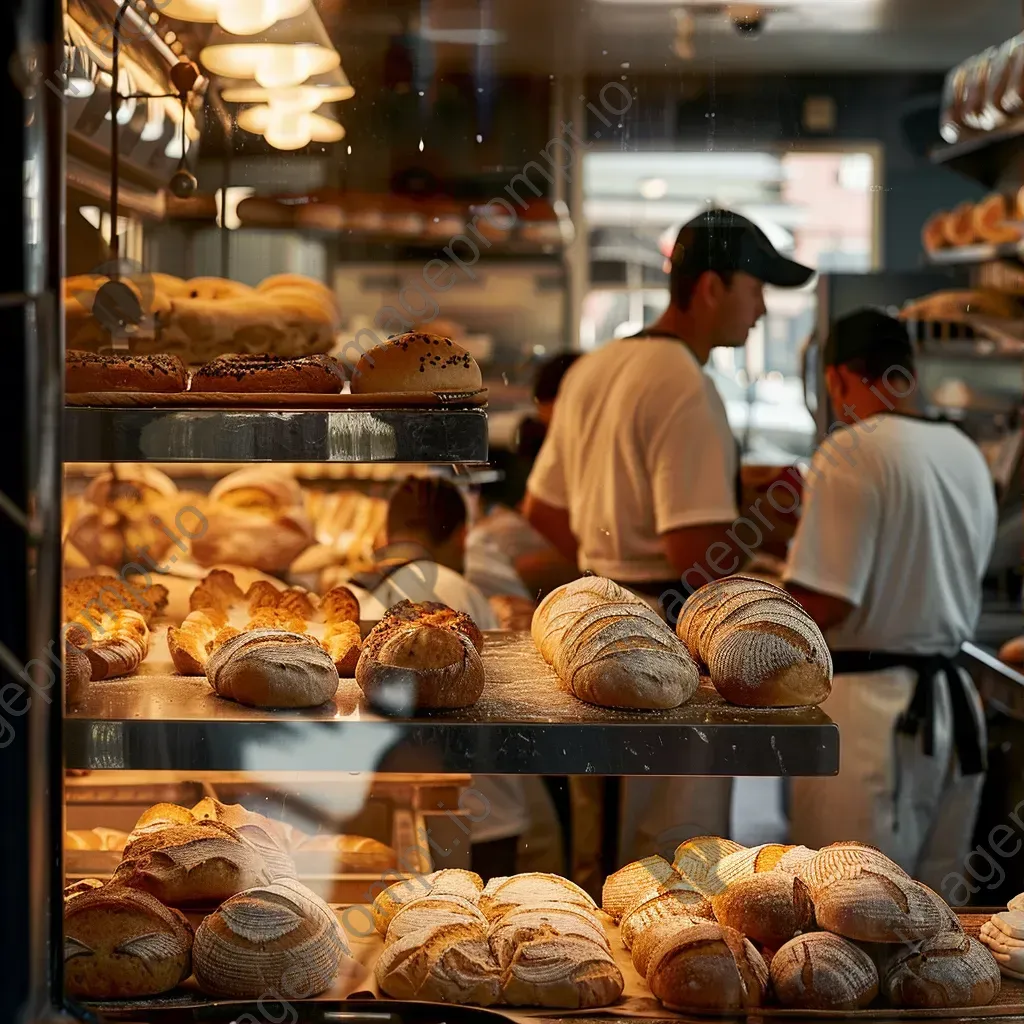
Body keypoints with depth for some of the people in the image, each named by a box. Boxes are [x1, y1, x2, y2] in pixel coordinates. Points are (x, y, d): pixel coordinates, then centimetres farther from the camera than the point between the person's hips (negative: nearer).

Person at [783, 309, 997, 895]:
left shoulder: (853, 452, -15)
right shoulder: (968, 454, 8)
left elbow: (824, 605, -19)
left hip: (869, 707, -8)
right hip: (954, 700, 8)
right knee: (934, 900, 16)